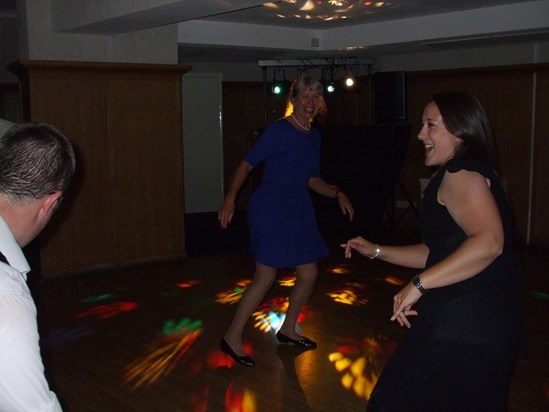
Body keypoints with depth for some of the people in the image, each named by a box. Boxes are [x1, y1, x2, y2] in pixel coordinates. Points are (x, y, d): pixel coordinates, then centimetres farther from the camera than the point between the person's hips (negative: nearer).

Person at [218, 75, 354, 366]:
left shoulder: (314, 136, 11)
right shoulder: (279, 130, -11)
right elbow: (247, 164, -14)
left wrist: (337, 193, 5)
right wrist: (231, 197, -24)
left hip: (298, 210, 8)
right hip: (271, 209, -8)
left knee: (309, 274, 9)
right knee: (265, 278, -6)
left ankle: (287, 330, 29)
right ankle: (232, 337, 8)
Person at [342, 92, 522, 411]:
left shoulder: (461, 172, -14)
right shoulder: (468, 174, 19)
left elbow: (488, 243, -31)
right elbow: (439, 253, 24)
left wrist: (419, 284, -28)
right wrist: (375, 251, 21)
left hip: (464, 325, -11)